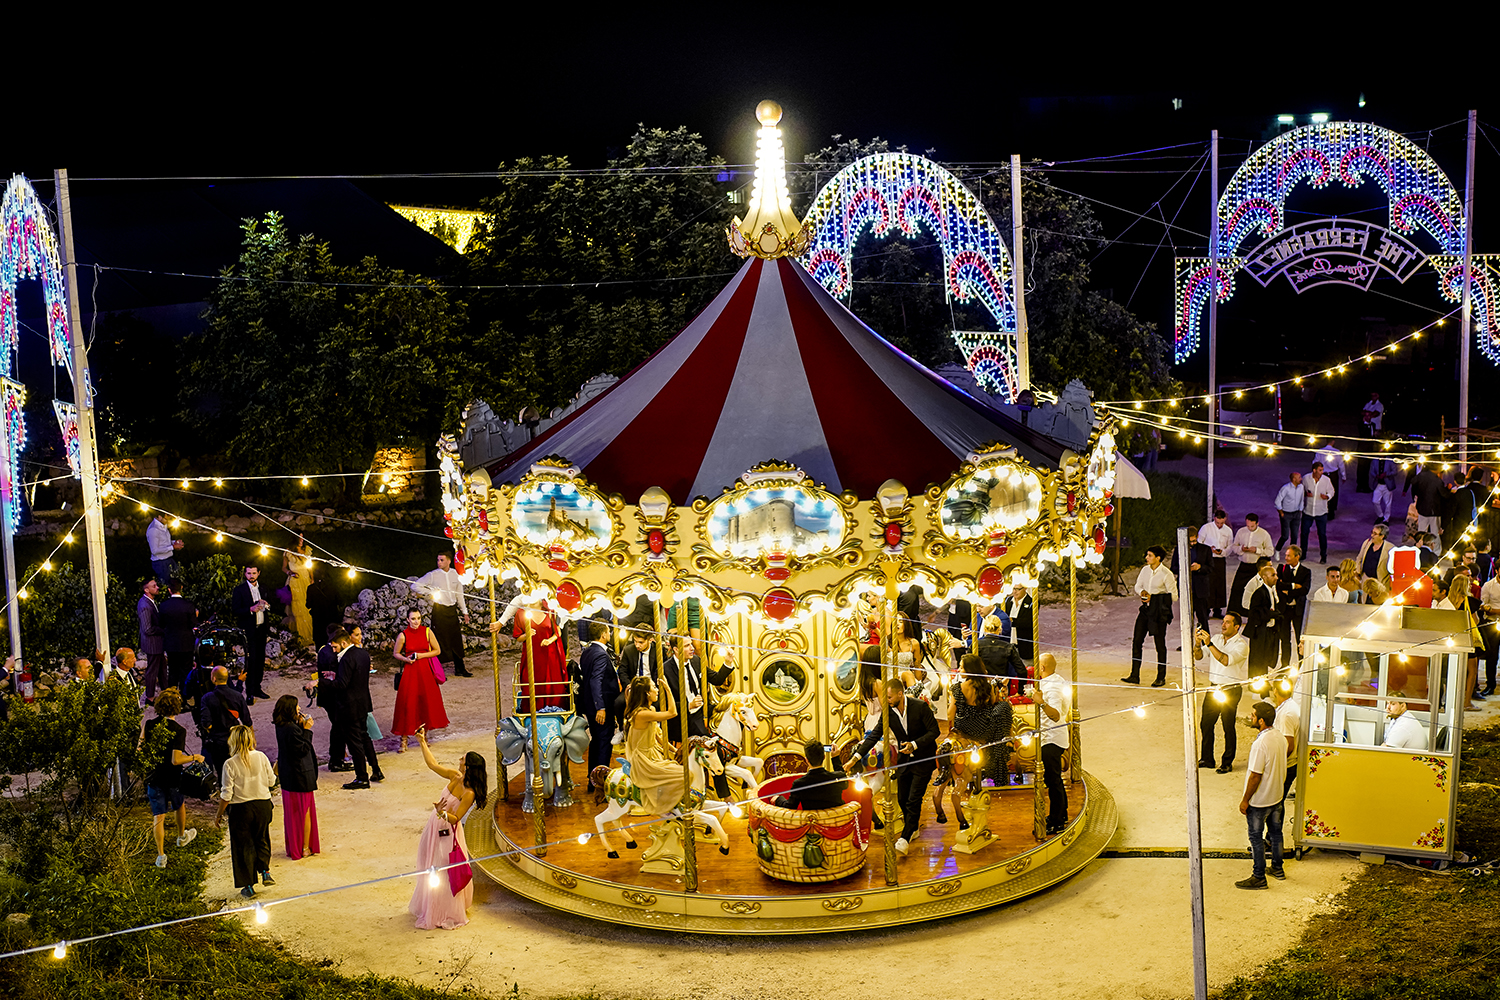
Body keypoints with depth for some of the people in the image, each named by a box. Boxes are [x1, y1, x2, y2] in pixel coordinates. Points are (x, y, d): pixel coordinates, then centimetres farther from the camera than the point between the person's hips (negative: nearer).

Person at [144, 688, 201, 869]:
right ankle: (182, 836, 49)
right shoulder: (178, 731, -22)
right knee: (180, 806, 26)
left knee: (158, 816, 6)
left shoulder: (149, 725, -9)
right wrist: (194, 757, -10)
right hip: (172, 779, -2)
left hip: (153, 777, 2)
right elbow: (176, 760, -25)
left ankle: (161, 855, 4)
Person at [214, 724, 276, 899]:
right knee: (261, 839, 24)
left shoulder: (230, 764, -17)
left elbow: (226, 794, -13)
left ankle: (248, 886, 15)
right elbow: (271, 781, 4)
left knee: (243, 845, 10)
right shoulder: (261, 757, -7)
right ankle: (265, 873, 14)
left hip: (240, 808, -3)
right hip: (263, 804, 3)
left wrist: (219, 814, -1)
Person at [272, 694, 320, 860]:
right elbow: (303, 749, -23)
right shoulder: (291, 729, -26)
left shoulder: (281, 727, 1)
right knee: (304, 810, 5)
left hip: (287, 775, 9)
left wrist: (300, 725, 0)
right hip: (300, 774, -9)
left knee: (291, 811, 18)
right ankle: (305, 847, 14)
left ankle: (292, 846, 29)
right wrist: (306, 730, -18)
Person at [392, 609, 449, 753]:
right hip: (409, 671, -2)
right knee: (407, 704, -5)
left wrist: (420, 655, -9)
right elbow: (396, 653, 7)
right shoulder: (403, 636, -5)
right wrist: (405, 659, -12)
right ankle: (403, 740, 1)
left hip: (425, 671, 2)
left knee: (426, 703, 6)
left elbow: (437, 650, 3)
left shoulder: (427, 632, -1)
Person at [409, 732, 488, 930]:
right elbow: (432, 764, 7)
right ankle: (429, 908, 42)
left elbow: (455, 818, -24)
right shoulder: (454, 776, -6)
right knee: (429, 871, 22)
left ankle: (449, 915, 22)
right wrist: (423, 743, 8)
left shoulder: (469, 794, -26)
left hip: (448, 835, -8)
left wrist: (442, 812, -40)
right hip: (434, 829, 8)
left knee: (444, 876, 4)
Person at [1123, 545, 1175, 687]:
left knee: (1160, 644, 3)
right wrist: (1142, 591, -5)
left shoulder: (1166, 574, -11)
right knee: (1137, 641, 1)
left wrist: (1153, 596, -15)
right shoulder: (1145, 569, 6)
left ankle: (1161, 678, 14)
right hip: (1146, 608, 6)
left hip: (1159, 610, -6)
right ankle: (1135, 676, 6)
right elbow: (1138, 585, 18)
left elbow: (1173, 594, -9)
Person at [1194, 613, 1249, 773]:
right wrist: (1198, 643, -18)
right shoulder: (1216, 639, 7)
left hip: (1231, 690, -5)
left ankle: (1227, 763, 11)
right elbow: (1198, 656, 2)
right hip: (1214, 687, 5)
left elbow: (1226, 660, -26)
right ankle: (1207, 759, 22)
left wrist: (1209, 644, -30)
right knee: (1206, 723, 8)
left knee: (1228, 727, -1)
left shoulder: (1241, 644, -10)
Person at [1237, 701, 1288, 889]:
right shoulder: (1280, 738, -3)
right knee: (1275, 832, 22)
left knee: (1256, 837, 5)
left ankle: (1259, 877, 13)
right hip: (1276, 796, 8)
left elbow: (1255, 776, -25)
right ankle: (1277, 868, 38)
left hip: (1259, 801, -8)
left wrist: (1245, 800, -15)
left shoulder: (1260, 744, -30)